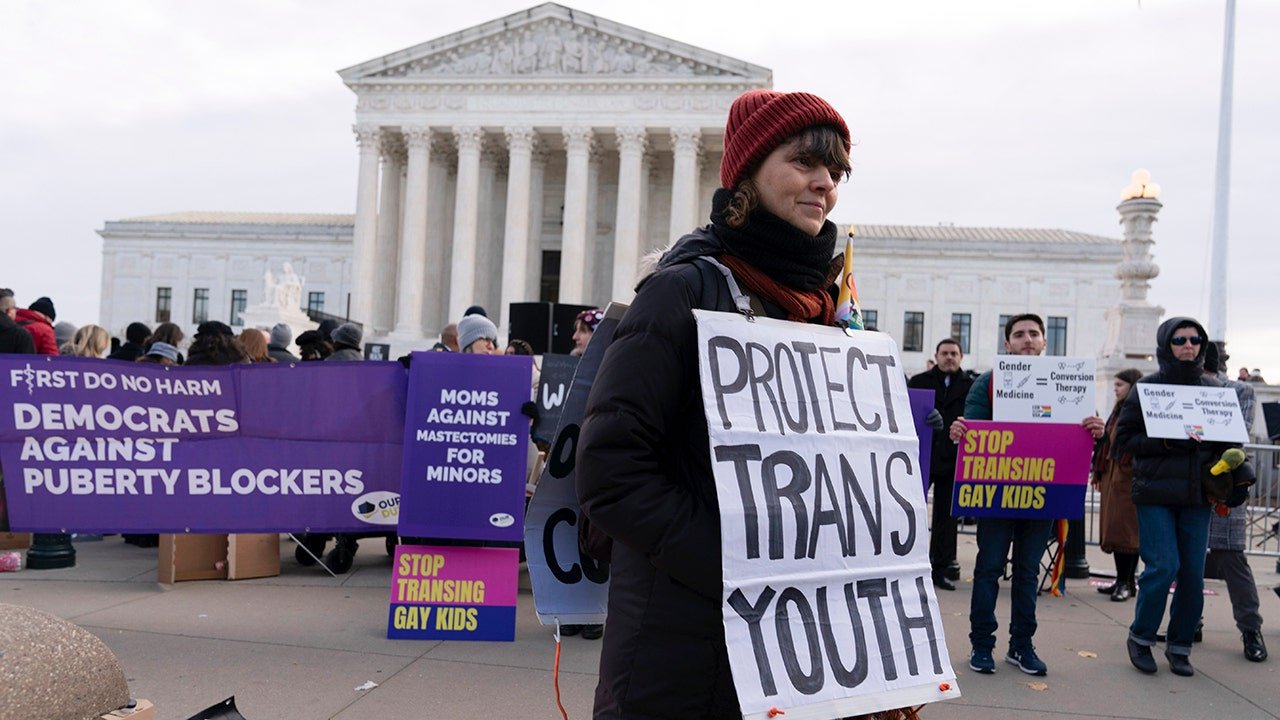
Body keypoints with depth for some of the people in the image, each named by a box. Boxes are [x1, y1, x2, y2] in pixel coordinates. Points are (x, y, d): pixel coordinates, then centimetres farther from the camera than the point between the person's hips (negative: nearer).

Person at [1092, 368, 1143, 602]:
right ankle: (1122, 580, 16)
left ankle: (1127, 582, 3)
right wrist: (1099, 472, 19)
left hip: (1129, 477, -9)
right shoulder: (1118, 410, 19)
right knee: (1112, 527, 9)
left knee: (1126, 528, -5)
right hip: (1111, 475, 9)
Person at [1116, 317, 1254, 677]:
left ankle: (1180, 647, 20)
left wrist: (1240, 476, 2)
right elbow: (1124, 439, -5)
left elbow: (1228, 439, 16)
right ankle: (1140, 638, 10)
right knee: (1163, 567, -11)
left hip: (1197, 496, 4)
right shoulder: (1146, 388, -1)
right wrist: (1168, 442, -17)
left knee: (1193, 574, 3)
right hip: (1155, 494, -4)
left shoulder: (1213, 389, 10)